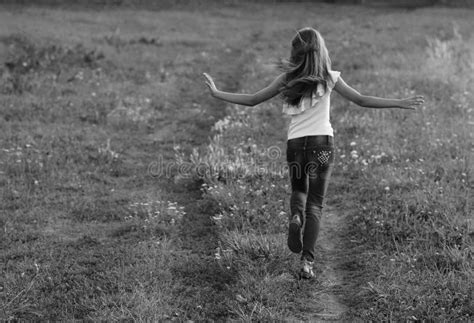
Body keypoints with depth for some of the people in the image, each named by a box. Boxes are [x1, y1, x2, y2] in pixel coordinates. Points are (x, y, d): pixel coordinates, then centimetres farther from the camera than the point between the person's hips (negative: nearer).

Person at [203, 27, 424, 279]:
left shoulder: (287, 78, 1)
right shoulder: (329, 78, -2)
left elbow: (251, 100, 4)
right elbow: (361, 100, -5)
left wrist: (217, 93, 16)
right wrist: (399, 103, 0)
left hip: (295, 143, 1)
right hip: (322, 141, -1)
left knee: (299, 190, 26)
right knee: (315, 203, 6)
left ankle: (296, 216, -7)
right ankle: (307, 260, -4)